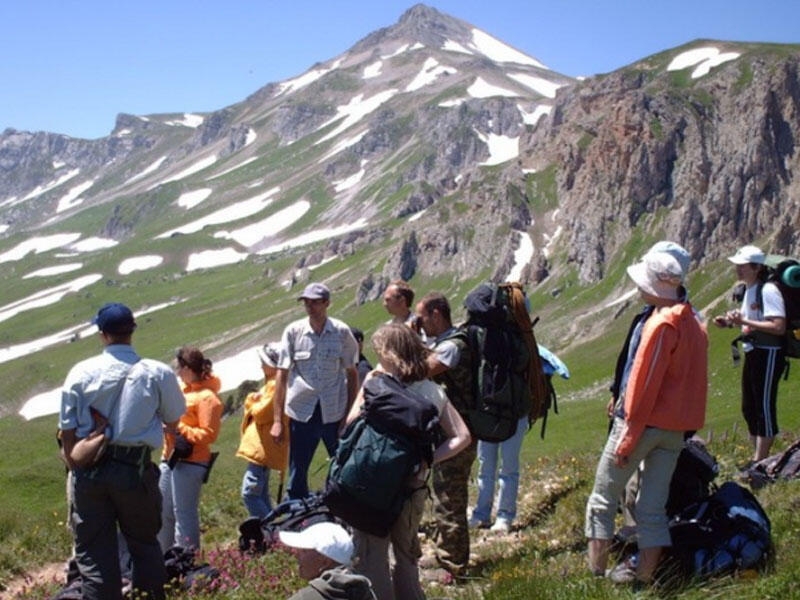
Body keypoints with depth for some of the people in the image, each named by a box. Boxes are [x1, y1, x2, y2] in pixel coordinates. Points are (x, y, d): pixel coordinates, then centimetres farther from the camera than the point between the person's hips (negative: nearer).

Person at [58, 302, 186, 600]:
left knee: (93, 552, 9)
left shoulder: (81, 372, -5)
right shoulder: (158, 373, -7)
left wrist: (76, 469, 11)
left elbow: (67, 430, -2)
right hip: (136, 470, 0)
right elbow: (172, 422, 7)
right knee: (144, 543, 18)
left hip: (89, 471, 0)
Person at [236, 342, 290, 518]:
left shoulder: (276, 385, -16)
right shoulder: (271, 384, 18)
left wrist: (252, 403, 1)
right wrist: (254, 401, 2)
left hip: (263, 449, -11)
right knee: (261, 494, 15)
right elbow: (259, 411, 21)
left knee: (250, 493, -13)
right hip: (262, 449, 11)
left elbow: (261, 413, -18)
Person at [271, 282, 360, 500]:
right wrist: (277, 420, -3)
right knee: (297, 476, 8)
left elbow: (352, 374, 3)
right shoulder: (293, 331, -2)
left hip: (335, 414, -1)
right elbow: (281, 375, -1)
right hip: (302, 413, 1)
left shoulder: (342, 332, -3)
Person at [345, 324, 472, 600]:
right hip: (415, 487, 6)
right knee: (406, 555, 23)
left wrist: (365, 388, -10)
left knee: (370, 560, 7)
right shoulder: (434, 392, -2)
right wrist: (426, 460, -5)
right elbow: (462, 437, -2)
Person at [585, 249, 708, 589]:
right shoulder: (693, 322, 9)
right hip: (676, 429, 8)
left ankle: (595, 578, 4)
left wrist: (626, 441, -15)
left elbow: (644, 386, -18)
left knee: (602, 502, 4)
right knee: (653, 510, 10)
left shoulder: (662, 324, -16)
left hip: (645, 422, -8)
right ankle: (643, 583, 11)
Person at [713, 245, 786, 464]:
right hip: (752, 353, 10)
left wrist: (744, 321, -25)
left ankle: (760, 461, 2)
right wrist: (730, 322, 5)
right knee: (749, 408, 14)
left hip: (768, 355, -10)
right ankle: (757, 458, 24)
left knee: (764, 407, -4)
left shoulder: (768, 290, -17)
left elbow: (779, 327, -24)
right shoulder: (748, 289, 12)